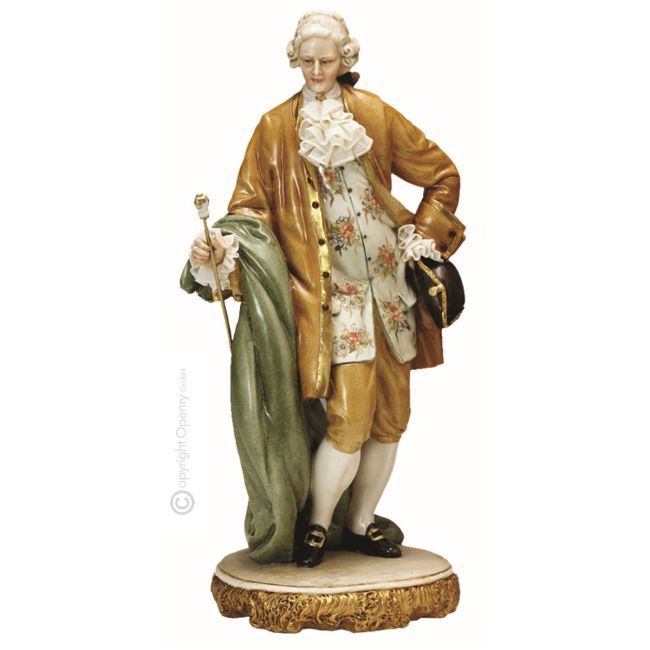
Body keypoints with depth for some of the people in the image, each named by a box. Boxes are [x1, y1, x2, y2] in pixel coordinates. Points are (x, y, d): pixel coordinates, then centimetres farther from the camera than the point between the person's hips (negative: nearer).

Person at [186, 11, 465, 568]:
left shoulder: (375, 113, 9)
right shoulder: (277, 127, 6)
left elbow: (443, 173, 14)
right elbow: (251, 205, 0)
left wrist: (423, 236, 5)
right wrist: (219, 249, -18)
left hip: (388, 286, 4)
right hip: (330, 290, -3)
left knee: (392, 415, 7)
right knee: (351, 417, -13)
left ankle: (361, 524, 24)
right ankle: (318, 526, 10)